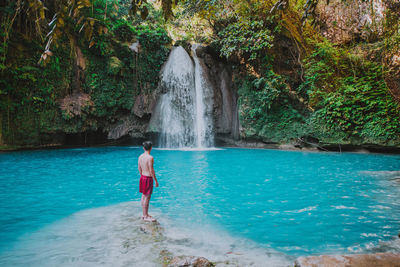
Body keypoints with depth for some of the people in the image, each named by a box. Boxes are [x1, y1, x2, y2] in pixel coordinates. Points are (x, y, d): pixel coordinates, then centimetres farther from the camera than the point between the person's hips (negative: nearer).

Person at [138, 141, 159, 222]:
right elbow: (151, 170, -18)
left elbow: (139, 168, 12)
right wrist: (156, 180, -10)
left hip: (142, 177, 8)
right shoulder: (150, 158, -19)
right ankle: (146, 216, 7)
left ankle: (144, 214, 26)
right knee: (147, 197, -1)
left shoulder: (140, 156, 5)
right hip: (148, 178, -8)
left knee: (143, 196, 15)